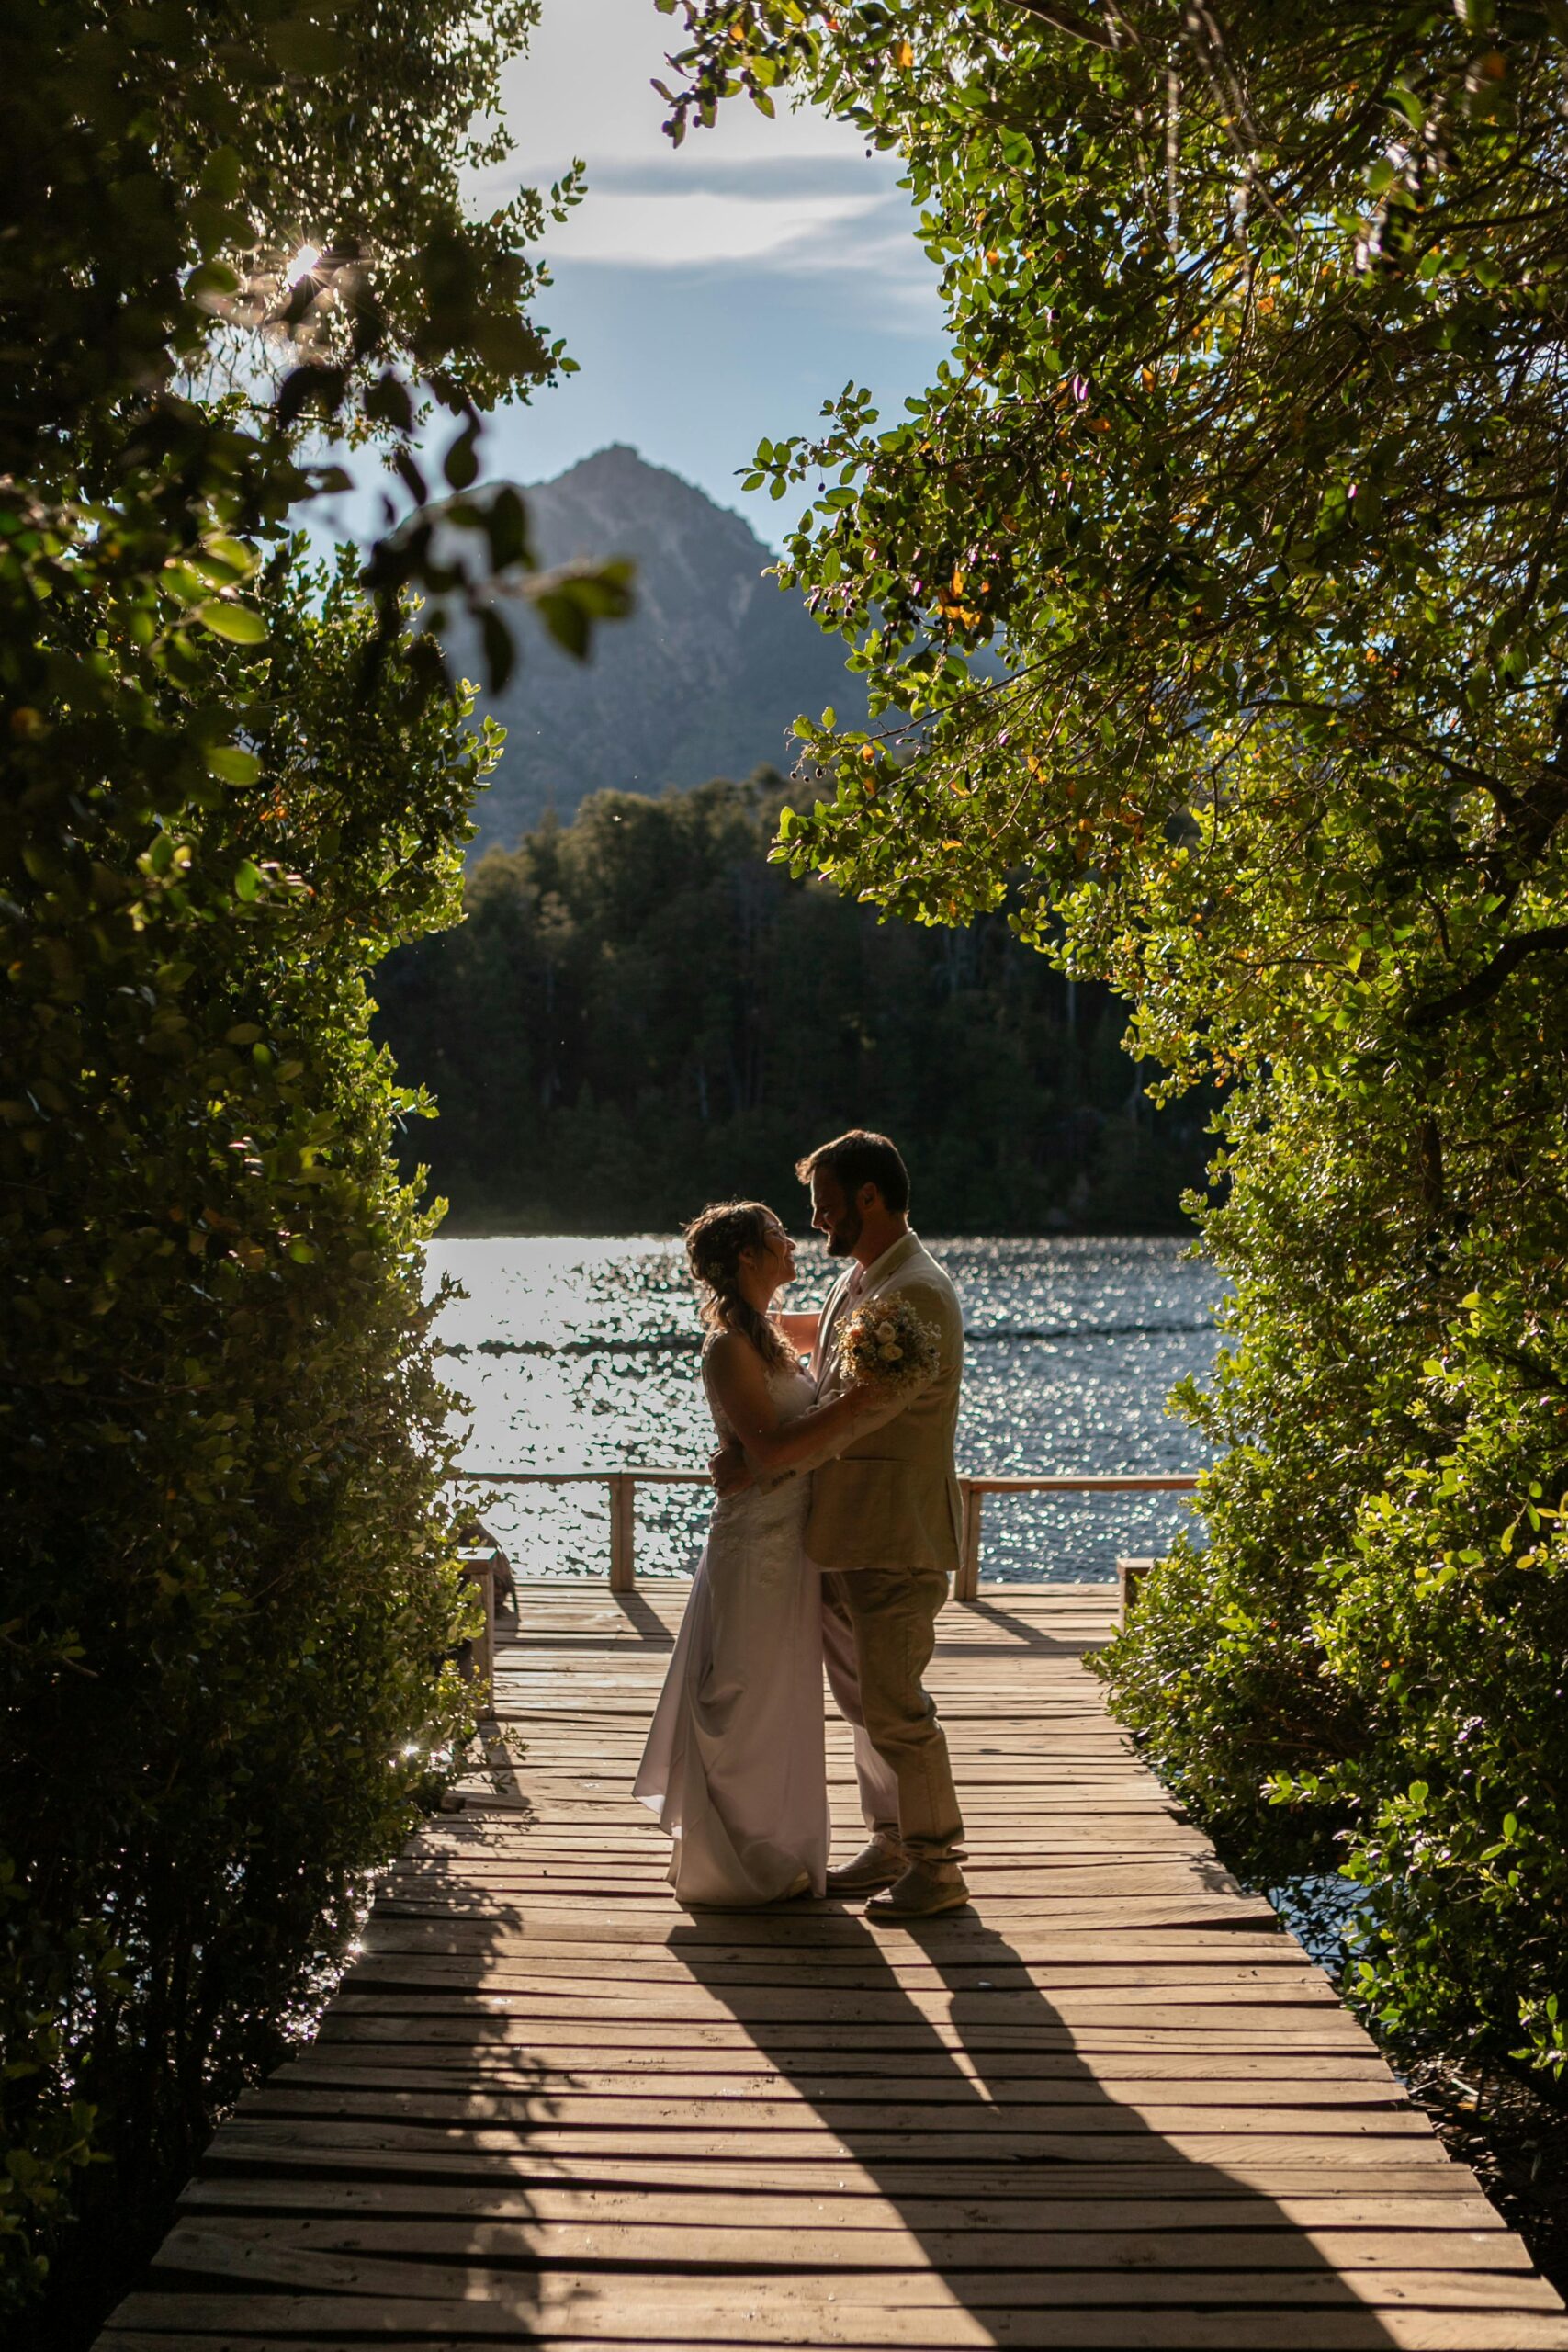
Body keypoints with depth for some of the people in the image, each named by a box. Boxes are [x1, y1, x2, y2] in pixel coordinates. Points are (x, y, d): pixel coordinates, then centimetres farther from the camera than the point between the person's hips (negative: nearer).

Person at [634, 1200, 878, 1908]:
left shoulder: (766, 1335, 9)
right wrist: (858, 1401, -30)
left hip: (787, 1543, 9)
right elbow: (769, 1450, -27)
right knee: (749, 1705, 3)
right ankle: (740, 1867, 17)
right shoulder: (729, 1347, -18)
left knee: (782, 1702, 19)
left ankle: (774, 1854, 33)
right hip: (758, 1546, -9)